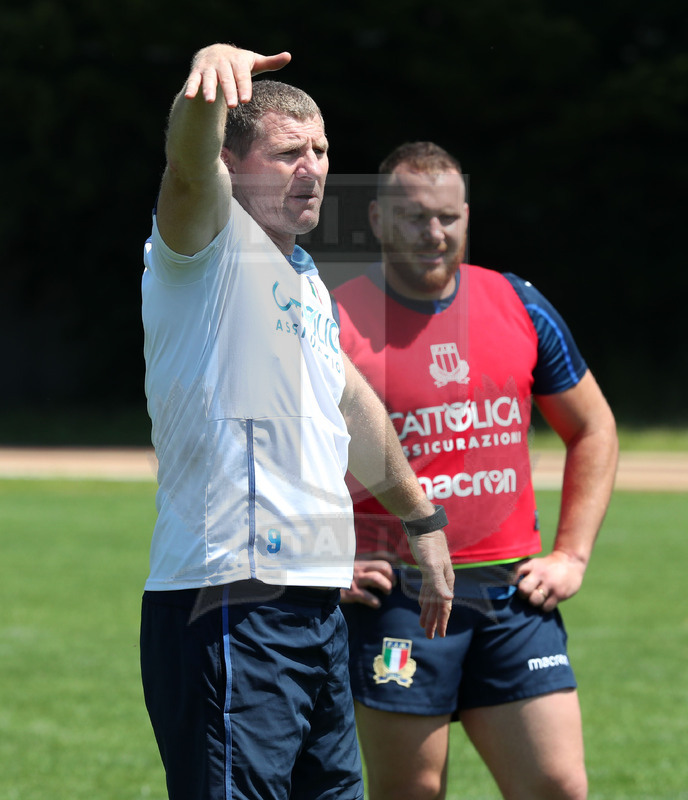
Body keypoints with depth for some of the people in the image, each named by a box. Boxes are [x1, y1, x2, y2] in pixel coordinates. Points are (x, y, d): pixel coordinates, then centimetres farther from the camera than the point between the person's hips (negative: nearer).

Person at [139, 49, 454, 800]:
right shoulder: (211, 246, -5)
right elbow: (190, 162, -27)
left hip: (317, 610, 9)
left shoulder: (301, 276, 20)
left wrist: (421, 519, 42)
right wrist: (210, 74, -49)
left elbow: (349, 400, 34)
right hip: (231, 615, -9)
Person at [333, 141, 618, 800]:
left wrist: (571, 555, 9)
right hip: (394, 594, -3)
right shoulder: (335, 324, -4)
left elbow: (592, 429, 18)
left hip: (513, 594, 4)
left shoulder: (520, 307, 8)